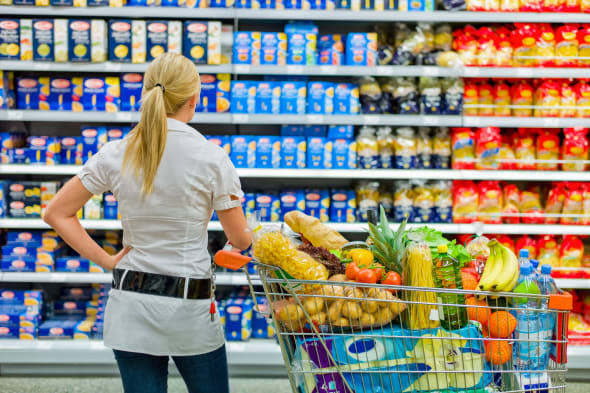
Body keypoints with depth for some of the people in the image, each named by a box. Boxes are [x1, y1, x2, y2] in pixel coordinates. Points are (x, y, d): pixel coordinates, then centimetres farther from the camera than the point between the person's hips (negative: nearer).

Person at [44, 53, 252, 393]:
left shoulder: (116, 155, -1)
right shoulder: (211, 158, -10)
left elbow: (57, 214, 4)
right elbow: (241, 239, -2)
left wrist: (107, 260, 4)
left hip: (131, 305, 3)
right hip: (190, 306, -3)